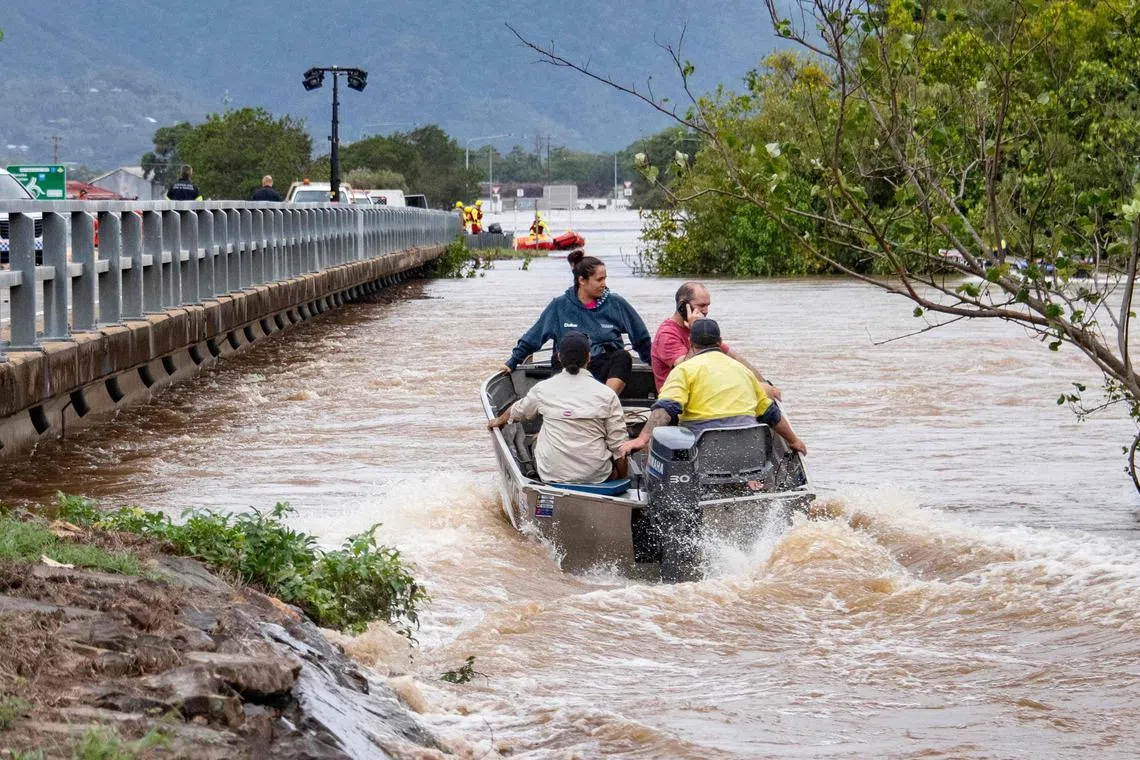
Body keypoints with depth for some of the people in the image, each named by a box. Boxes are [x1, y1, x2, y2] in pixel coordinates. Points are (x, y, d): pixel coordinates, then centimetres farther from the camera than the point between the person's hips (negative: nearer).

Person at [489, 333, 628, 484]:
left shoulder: (543, 389, 0)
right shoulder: (607, 394, -6)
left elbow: (516, 411, 21)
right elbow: (618, 444, -4)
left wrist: (499, 421, 43)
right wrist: (621, 476, 11)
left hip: (552, 475, 1)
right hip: (596, 476, 0)